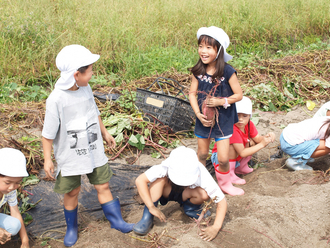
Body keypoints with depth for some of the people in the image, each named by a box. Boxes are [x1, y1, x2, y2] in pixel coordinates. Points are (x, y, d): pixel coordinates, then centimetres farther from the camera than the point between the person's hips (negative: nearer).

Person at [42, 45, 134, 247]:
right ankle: (72, 228, 34)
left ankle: (116, 221, 25)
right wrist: (47, 159, -11)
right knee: (72, 192, 12)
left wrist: (105, 133, 22)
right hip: (69, 156, -4)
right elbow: (48, 133, -16)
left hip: (94, 152, 4)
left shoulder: (86, 89, -6)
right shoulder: (56, 99, -24)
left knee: (103, 185, 11)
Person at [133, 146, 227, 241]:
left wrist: (216, 227, -39)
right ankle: (147, 217, -24)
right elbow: (140, 180, -40)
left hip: (185, 194, 1)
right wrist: (151, 207, -40)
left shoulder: (202, 175, -34)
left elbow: (222, 201, -29)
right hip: (167, 191, 0)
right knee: (160, 179, -34)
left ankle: (189, 207, 1)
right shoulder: (167, 167, -37)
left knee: (204, 194, -32)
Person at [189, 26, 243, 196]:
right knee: (202, 154, 17)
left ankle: (224, 183, 24)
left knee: (223, 158, -5)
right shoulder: (198, 71, -6)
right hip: (203, 119, 3)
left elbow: (239, 95, -11)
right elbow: (192, 93, 0)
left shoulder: (227, 71, -17)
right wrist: (198, 113, -12)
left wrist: (221, 101, -24)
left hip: (223, 119, -3)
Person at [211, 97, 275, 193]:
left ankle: (241, 167, 6)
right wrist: (262, 144, -35)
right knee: (232, 147, -35)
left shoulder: (249, 124, -9)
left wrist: (267, 137, -32)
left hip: (235, 158, 8)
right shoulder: (232, 129, -34)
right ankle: (229, 174, -20)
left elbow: (258, 138, -9)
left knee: (252, 142, -7)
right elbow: (242, 153, -34)